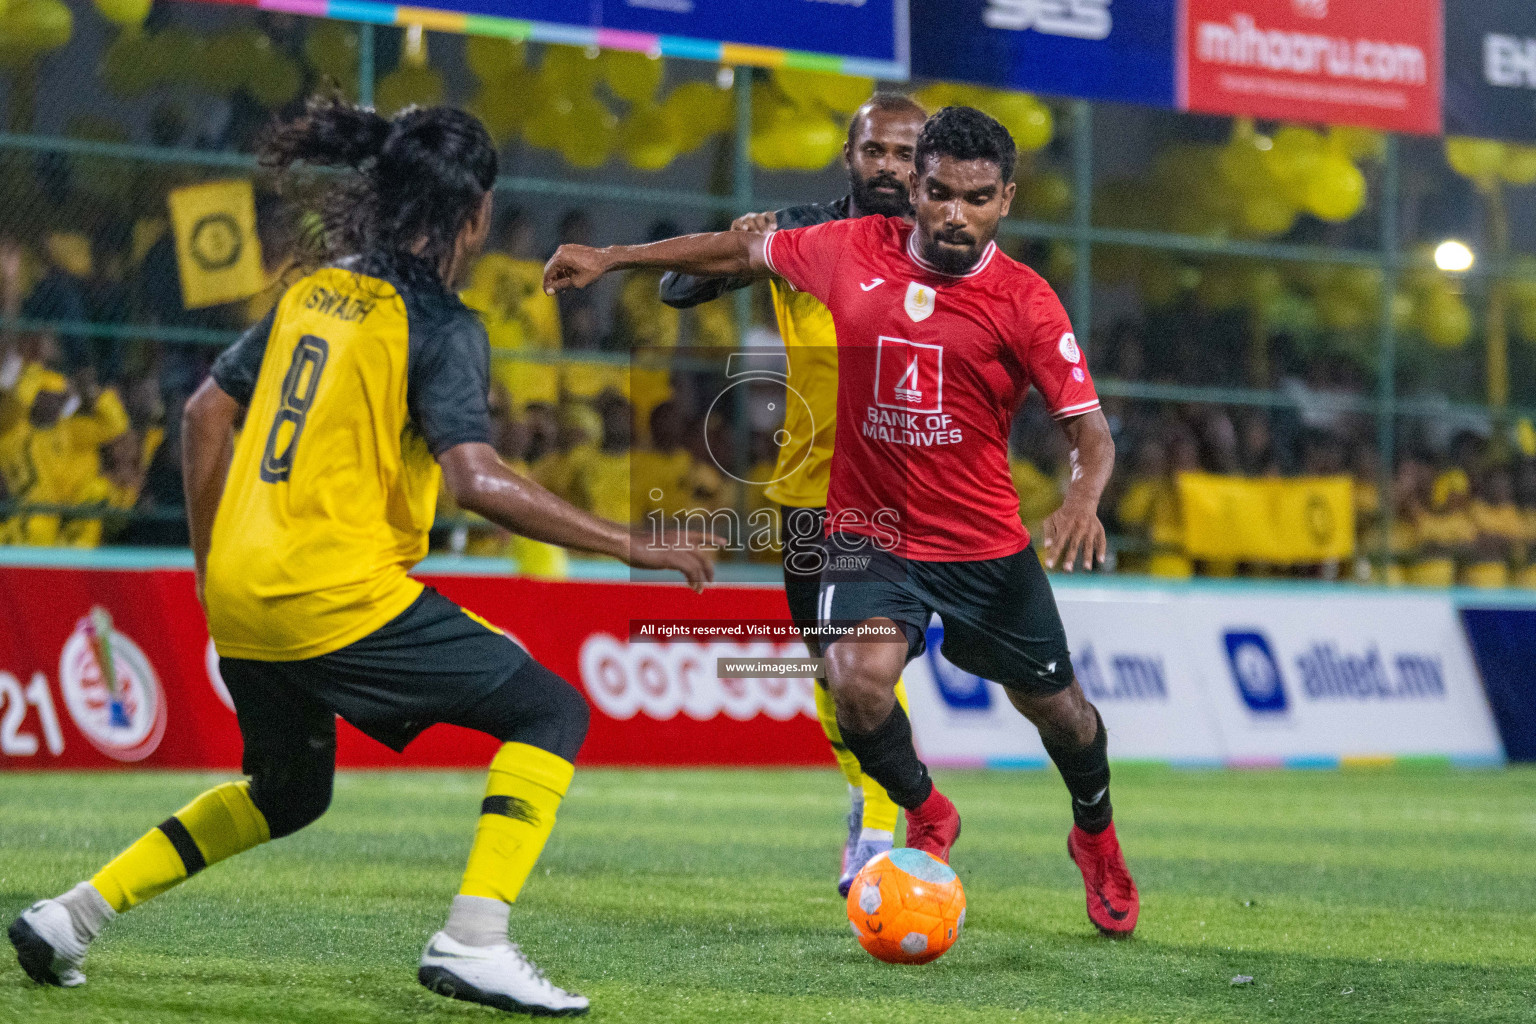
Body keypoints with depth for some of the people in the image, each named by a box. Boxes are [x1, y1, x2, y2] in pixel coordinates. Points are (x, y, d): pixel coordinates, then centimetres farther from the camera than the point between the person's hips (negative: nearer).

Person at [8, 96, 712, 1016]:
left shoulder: (315, 291, 13)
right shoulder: (439, 324, -9)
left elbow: (207, 412, 18)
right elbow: (477, 479, -21)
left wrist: (208, 559, 26)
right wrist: (630, 545, -18)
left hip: (241, 593, 8)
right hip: (339, 595, -8)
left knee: (286, 794, 29)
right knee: (552, 712, 0)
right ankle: (474, 942, -12)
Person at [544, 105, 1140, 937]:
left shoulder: (1025, 301, -11)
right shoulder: (853, 252, -4)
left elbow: (1089, 429, -13)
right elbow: (744, 251, 13)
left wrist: (1082, 499, -35)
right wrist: (611, 259, 15)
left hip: (987, 547, 0)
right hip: (869, 532, 0)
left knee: (1054, 706, 13)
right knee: (857, 681, -25)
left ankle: (1096, 837, 48)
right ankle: (924, 816, 8)